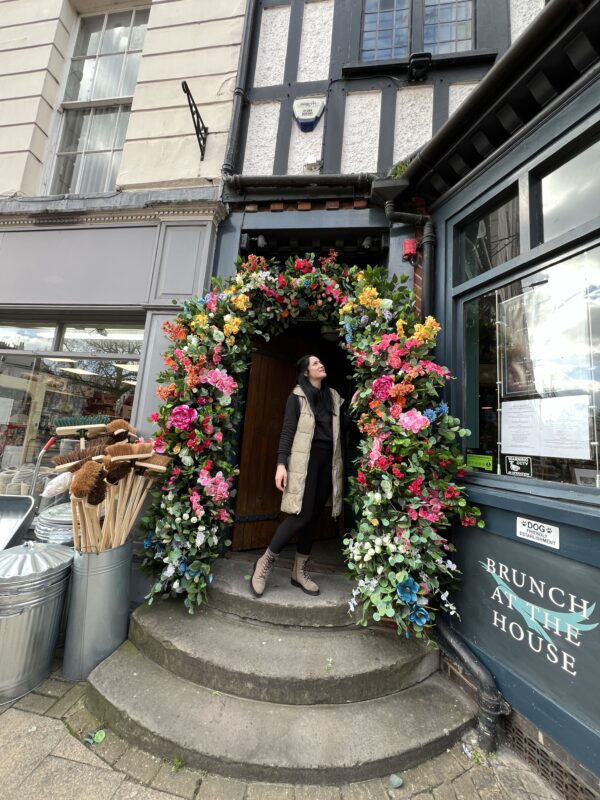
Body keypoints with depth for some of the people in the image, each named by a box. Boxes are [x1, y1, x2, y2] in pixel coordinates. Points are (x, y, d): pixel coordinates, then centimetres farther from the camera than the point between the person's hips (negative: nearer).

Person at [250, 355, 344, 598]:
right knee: (302, 516, -11)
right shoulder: (298, 396, 0)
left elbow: (342, 427, 13)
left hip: (327, 462, 6)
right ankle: (265, 562, 9)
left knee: (313, 517, 8)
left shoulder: (333, 396, 17)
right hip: (305, 460, -5)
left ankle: (300, 571, 23)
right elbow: (287, 431, -8)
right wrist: (281, 463, -15)